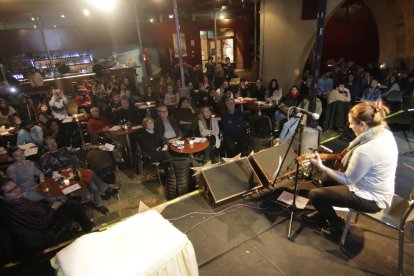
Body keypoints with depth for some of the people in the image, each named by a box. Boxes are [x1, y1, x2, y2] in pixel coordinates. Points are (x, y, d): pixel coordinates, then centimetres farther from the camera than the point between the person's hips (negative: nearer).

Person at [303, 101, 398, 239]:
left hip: (372, 199, -9)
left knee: (314, 194, -4)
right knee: (327, 178, 21)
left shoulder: (365, 150, -35)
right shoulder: (385, 132, -6)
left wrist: (320, 167, -21)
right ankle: (322, 214, 36)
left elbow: (347, 180, -23)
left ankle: (338, 225, 21)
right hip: (378, 190, 9)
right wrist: (349, 153, 2)